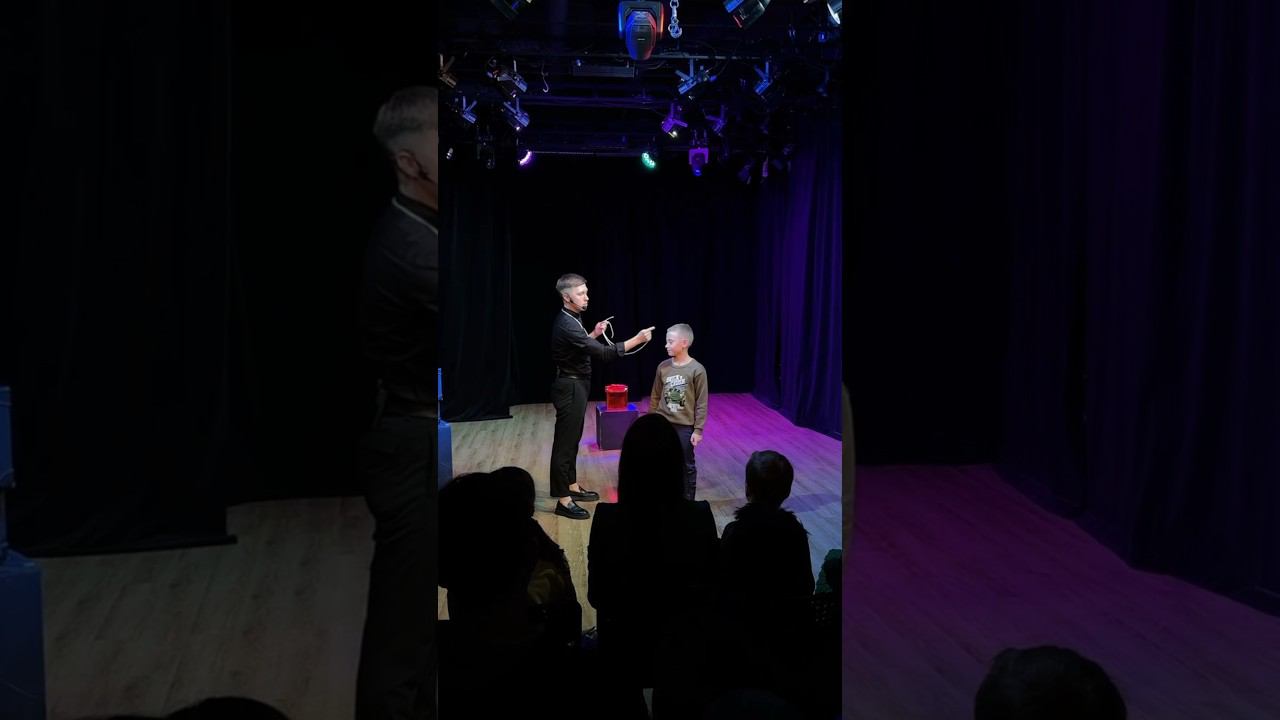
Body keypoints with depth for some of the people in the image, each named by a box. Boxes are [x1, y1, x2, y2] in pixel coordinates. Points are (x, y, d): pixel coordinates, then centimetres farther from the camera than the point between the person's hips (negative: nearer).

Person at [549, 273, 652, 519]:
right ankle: (563, 500, 1)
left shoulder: (572, 319, 8)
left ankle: (572, 486, 31)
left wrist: (594, 334, 11)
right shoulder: (566, 325, -25)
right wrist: (637, 340, -29)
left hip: (577, 385, 10)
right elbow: (604, 353, -29)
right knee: (565, 442, -4)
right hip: (570, 387, -10)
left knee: (572, 439, 19)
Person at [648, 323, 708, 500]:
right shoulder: (663, 367, 0)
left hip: (685, 426, -4)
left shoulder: (697, 370, -12)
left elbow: (701, 403, -9)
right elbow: (655, 397, 9)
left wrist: (698, 429, -10)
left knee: (687, 466, 8)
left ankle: (688, 502, 21)